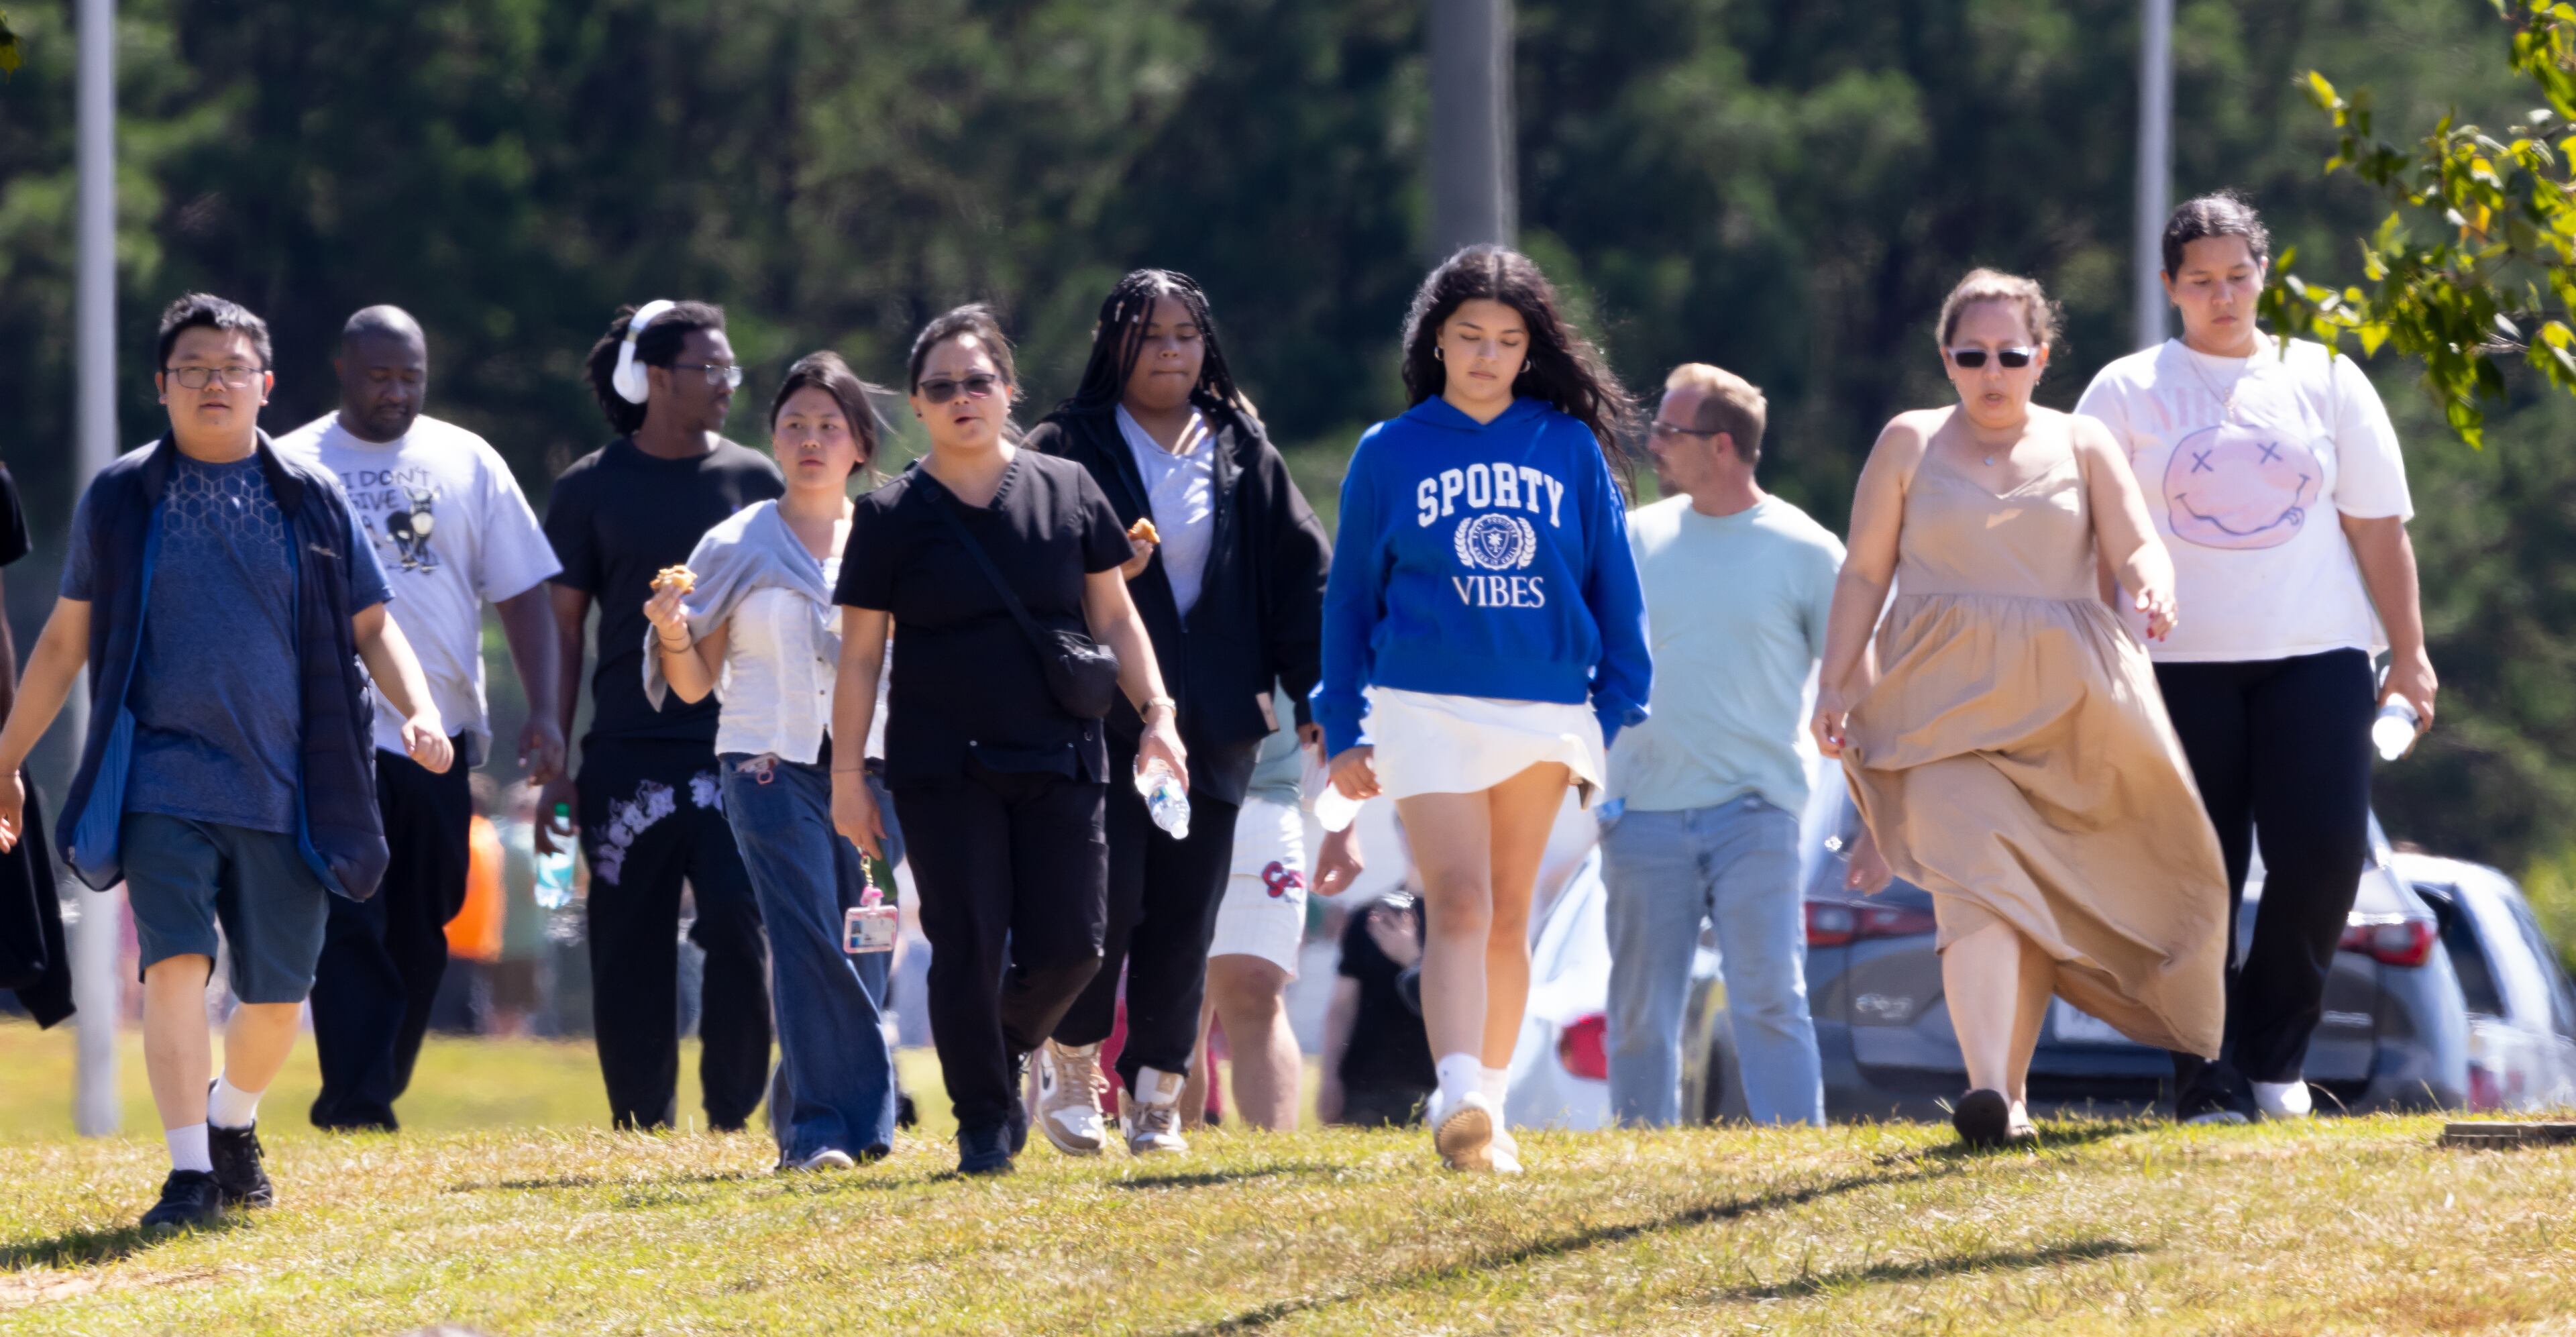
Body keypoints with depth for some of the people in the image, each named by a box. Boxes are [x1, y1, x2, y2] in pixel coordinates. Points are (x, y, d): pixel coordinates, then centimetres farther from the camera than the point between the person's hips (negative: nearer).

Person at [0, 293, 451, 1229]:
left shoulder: (312, 501, 8)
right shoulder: (119, 500, 7)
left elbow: (372, 628, 10)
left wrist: (420, 709, -9)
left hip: (285, 791, 1)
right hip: (162, 782, -1)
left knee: (277, 995, 5)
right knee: (176, 965, -18)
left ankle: (233, 1124, 34)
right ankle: (191, 1172, -15)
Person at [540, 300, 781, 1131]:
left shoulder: (756, 482, 8)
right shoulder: (592, 489, 6)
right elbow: (563, 628, 7)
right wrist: (553, 768, 2)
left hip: (737, 752, 0)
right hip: (628, 760, 0)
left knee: (740, 933, -14)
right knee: (631, 963, 2)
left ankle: (732, 1119, -4)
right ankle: (642, 1133, 10)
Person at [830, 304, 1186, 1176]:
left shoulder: (1067, 491, 7)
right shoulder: (892, 516, 2)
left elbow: (1114, 616, 12)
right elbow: (859, 654, 3)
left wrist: (1157, 713, 1)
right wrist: (847, 775, -2)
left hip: (1062, 759, 2)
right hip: (943, 768, -2)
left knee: (1069, 946, -1)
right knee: (968, 948, -4)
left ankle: (1005, 1048, 28)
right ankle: (983, 1121, 8)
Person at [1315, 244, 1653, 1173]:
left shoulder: (1571, 450, 7)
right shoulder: (1391, 455, 5)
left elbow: (1612, 583, 11)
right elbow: (1350, 597, 9)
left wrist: (1618, 705, 4)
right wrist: (1343, 730, 5)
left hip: (1546, 709, 2)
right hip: (1427, 709, -2)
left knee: (1508, 920, 10)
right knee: (1459, 904, -18)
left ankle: (1489, 1106, 20)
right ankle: (1459, 1105, -30)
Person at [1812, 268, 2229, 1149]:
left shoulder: (2081, 446, 11)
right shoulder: (1910, 444, 9)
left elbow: (2136, 548, 2)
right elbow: (1865, 572, 9)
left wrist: (2153, 587, -22)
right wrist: (1834, 685, -1)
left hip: (2061, 704, 2)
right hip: (1947, 699, -2)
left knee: (2034, 895, 5)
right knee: (1974, 873, -20)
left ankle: (2013, 1089, 16)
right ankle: (1985, 1091, -32)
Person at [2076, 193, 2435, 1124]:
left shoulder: (2324, 381, 12)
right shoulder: (2129, 393, 8)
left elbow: (2379, 525, 13)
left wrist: (2409, 654, 8)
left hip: (2315, 655, 1)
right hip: (2180, 660, -1)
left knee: (2324, 853, -12)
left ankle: (2271, 1055, 5)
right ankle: (2206, 1083, 4)